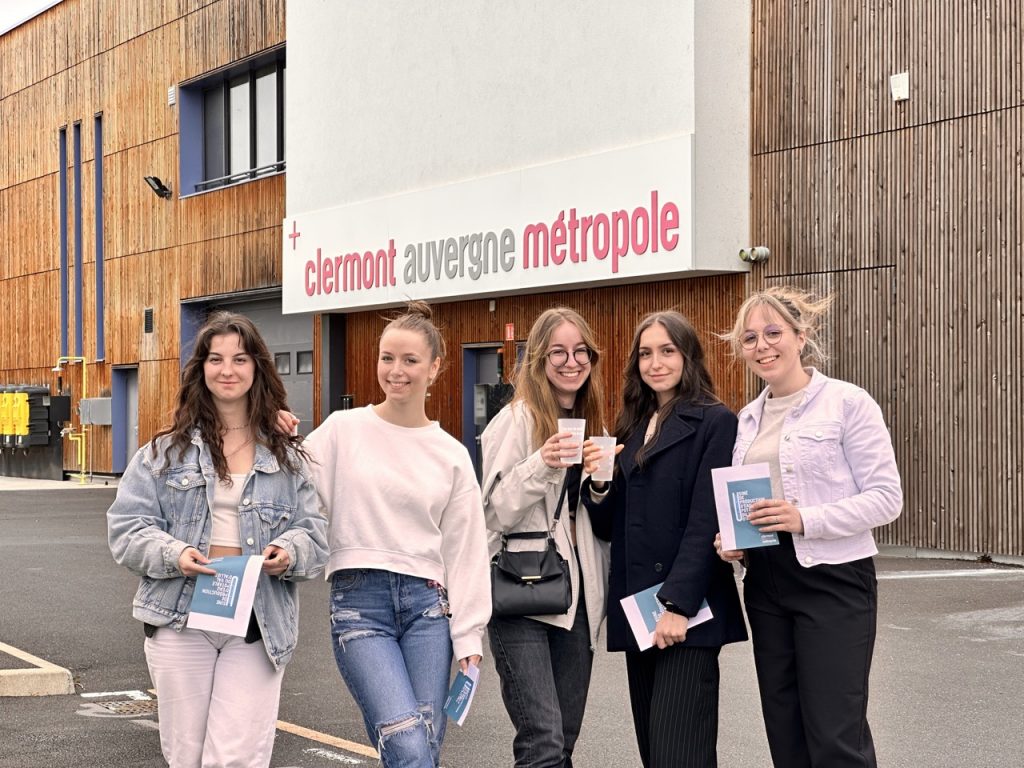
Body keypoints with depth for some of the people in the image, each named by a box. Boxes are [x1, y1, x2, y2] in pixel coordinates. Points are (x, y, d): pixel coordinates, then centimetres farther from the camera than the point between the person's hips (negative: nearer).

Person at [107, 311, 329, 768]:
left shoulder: (286, 456, 9)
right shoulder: (167, 451, 6)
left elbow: (314, 533, 8)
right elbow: (126, 526, 3)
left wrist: (289, 552, -14)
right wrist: (174, 553, -16)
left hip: (257, 625, 0)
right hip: (180, 620, 0)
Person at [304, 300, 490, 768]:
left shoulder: (452, 455, 8)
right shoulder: (343, 430, 3)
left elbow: (465, 552, 9)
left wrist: (468, 636, 4)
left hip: (427, 605, 2)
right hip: (359, 603, -2)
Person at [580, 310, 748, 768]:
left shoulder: (714, 422, -5)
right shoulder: (632, 427, 16)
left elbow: (706, 520, -12)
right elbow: (613, 521, 15)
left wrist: (678, 604, -18)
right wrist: (599, 484, -5)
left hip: (687, 610, -7)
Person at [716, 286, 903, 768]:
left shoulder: (848, 403, -7)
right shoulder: (748, 418, 12)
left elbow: (886, 497, -12)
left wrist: (805, 519, -23)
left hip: (832, 580, -6)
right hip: (765, 582, 7)